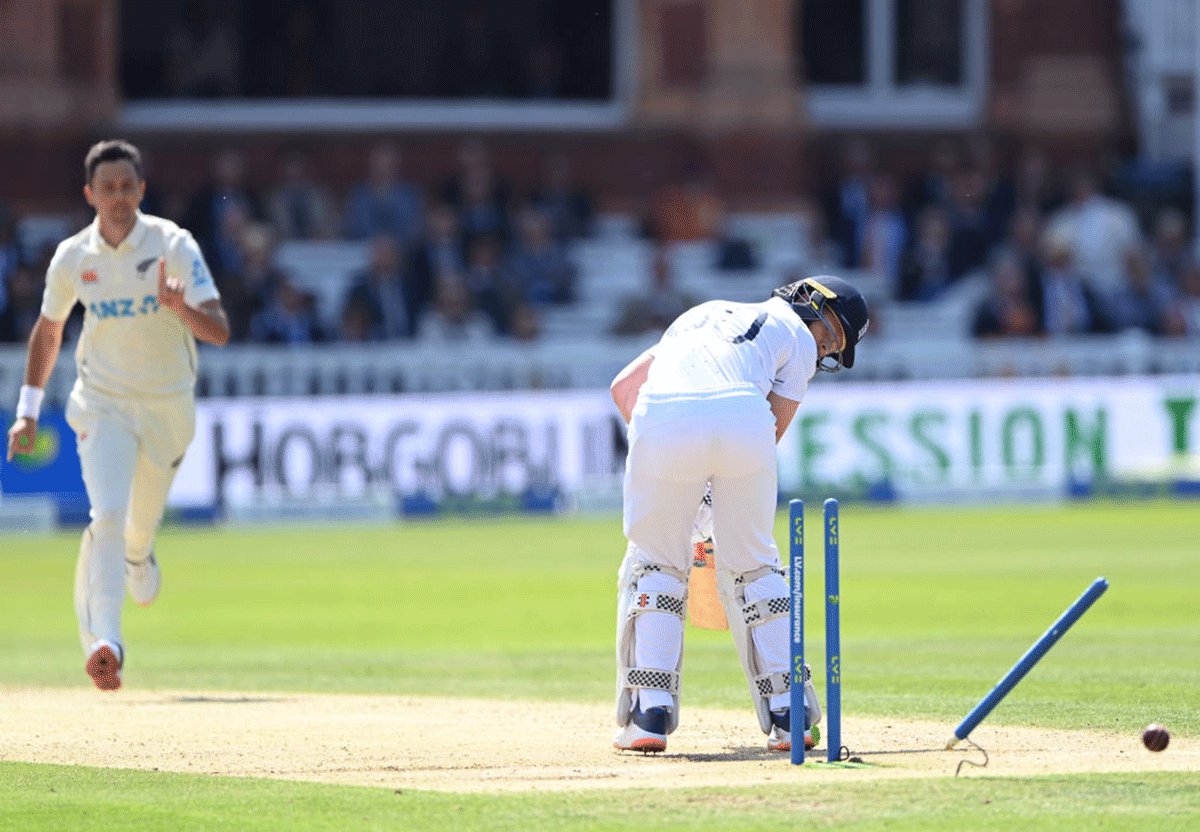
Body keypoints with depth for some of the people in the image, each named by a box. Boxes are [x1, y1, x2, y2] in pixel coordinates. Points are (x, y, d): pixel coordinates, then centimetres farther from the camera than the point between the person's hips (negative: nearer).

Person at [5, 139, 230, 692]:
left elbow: (220, 332, -21)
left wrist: (179, 306, -42)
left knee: (142, 521, 17)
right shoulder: (72, 257, -6)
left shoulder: (174, 246, -14)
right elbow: (48, 330, 12)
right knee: (108, 516, -21)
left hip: (168, 406, 0)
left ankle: (138, 557, 55)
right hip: (103, 405, 0)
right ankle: (104, 640, -29)